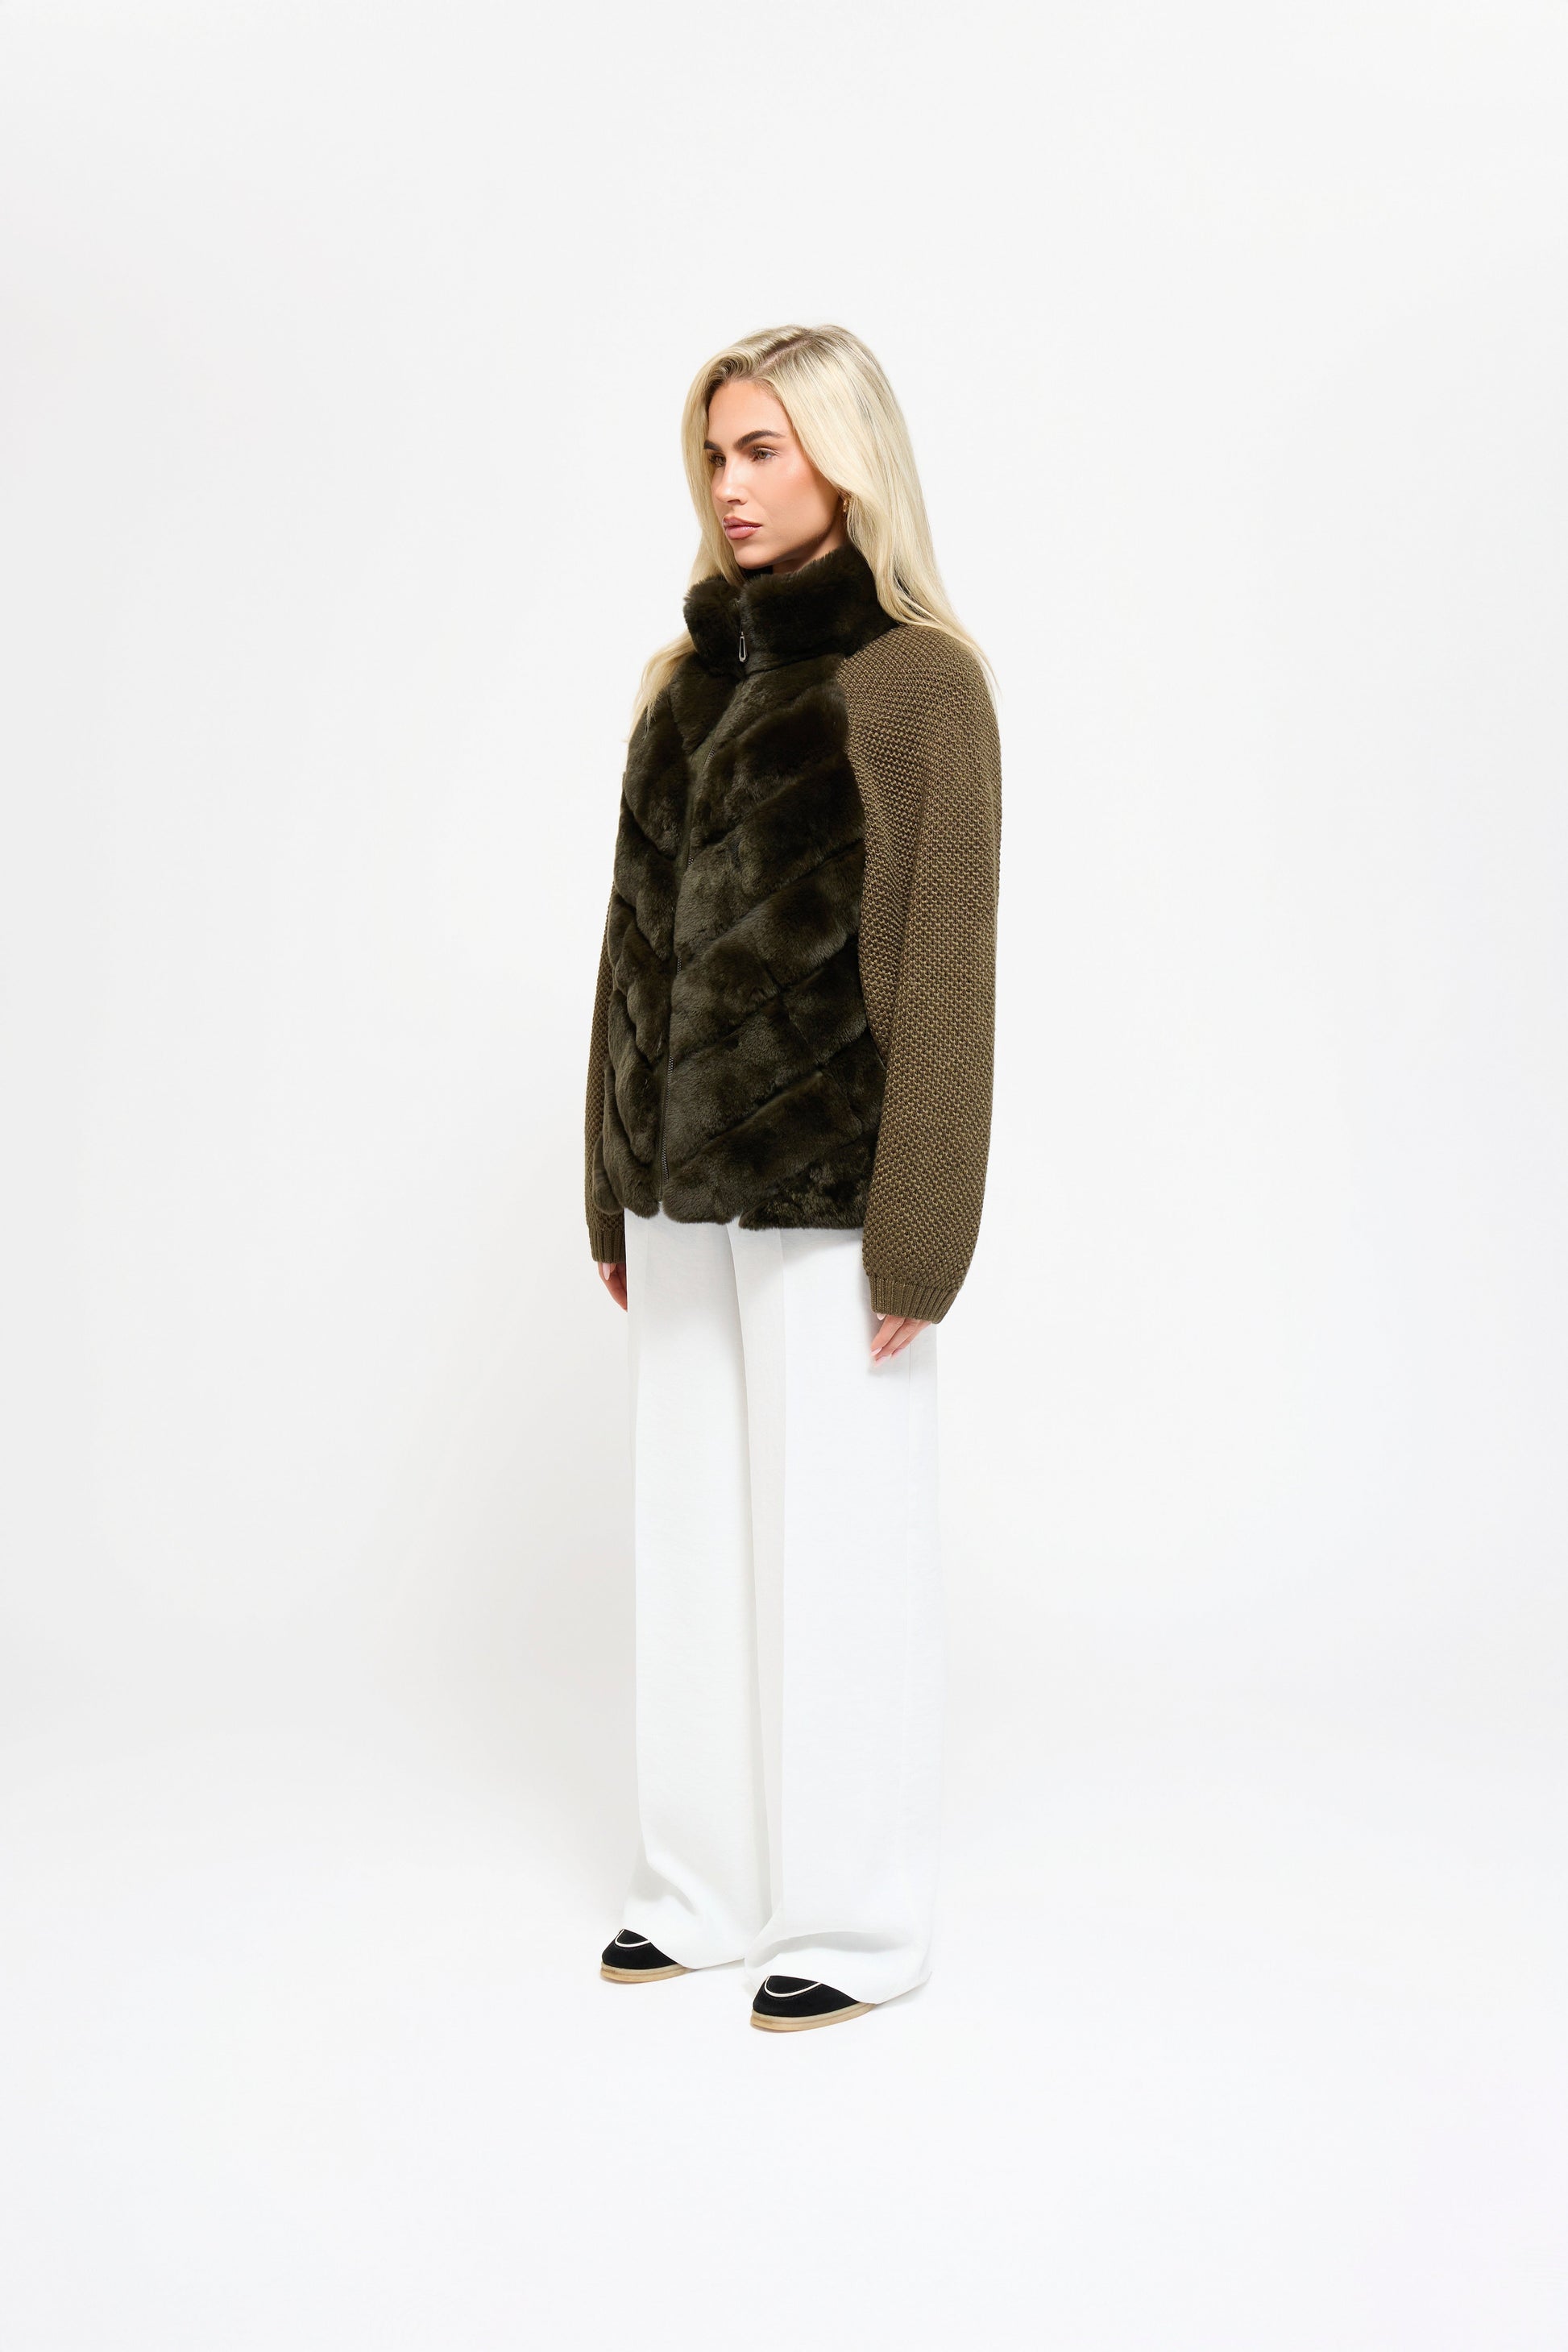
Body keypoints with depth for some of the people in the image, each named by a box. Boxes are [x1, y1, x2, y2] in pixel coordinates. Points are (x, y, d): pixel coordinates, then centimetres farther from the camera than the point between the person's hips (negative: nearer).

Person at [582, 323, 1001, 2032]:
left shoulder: (916, 682, -7)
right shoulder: (691, 679, 12)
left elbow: (942, 969, -11)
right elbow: (637, 942, 13)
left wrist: (918, 1236, -14)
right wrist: (617, 1188, 12)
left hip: (826, 1191, -6)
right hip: (690, 1190, 7)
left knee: (837, 1546, 3)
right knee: (697, 1537, 12)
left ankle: (856, 1919, 19)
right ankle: (710, 1885, 27)